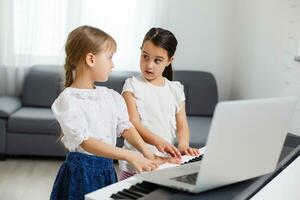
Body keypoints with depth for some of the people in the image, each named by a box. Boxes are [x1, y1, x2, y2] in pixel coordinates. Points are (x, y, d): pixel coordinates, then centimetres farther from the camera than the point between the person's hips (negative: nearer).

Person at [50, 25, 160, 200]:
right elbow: (85, 142, -23)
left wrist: (145, 151, -18)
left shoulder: (111, 96, 6)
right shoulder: (68, 100, -15)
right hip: (81, 172, -6)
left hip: (107, 169, 6)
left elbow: (125, 127, 1)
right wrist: (130, 156, -30)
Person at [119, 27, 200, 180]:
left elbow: (182, 125, 8)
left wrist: (183, 145, -15)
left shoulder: (176, 89, 12)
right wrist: (158, 141, -27)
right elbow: (133, 124, -10)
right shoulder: (132, 85, 0)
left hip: (169, 161, 3)